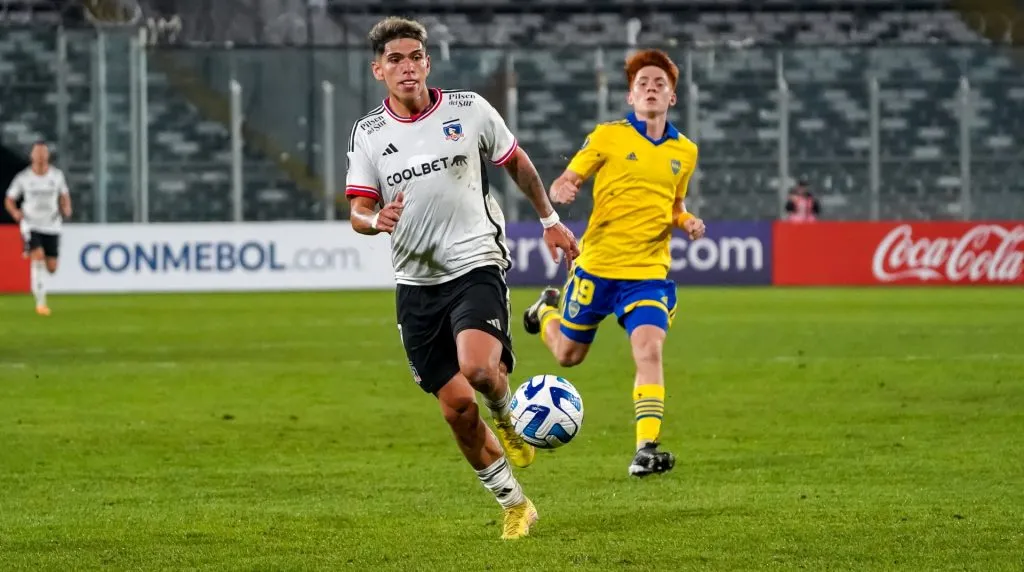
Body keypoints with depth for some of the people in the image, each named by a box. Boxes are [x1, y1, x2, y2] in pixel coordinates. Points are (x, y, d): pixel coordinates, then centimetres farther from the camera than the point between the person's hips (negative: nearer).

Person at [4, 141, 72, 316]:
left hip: (52, 226, 3)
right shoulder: (23, 177, -6)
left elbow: (64, 196, 13)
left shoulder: (57, 175, -1)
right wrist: (15, 212, -17)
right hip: (31, 225, -2)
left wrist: (66, 209, -9)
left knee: (51, 268, 1)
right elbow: (9, 201, 4)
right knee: (38, 258, -24)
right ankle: (41, 302, -18)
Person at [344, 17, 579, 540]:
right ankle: (513, 504, 19)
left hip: (476, 266, -3)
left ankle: (506, 415, 6)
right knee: (456, 408, 1)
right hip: (417, 283, 3)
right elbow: (358, 211, 2)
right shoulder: (368, 133, 2)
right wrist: (376, 219, -21)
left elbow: (517, 163, 14)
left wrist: (549, 219, 18)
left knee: (478, 368, -30)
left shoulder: (469, 109, -1)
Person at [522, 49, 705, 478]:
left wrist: (687, 221, 0)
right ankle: (547, 310, 49)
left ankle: (645, 450, -23)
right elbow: (563, 182, 0)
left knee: (649, 350, -21)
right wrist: (562, 190, -25)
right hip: (597, 264, -1)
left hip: (648, 271, 1)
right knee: (568, 354, 14)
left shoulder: (684, 152, 8)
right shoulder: (608, 137, -4)